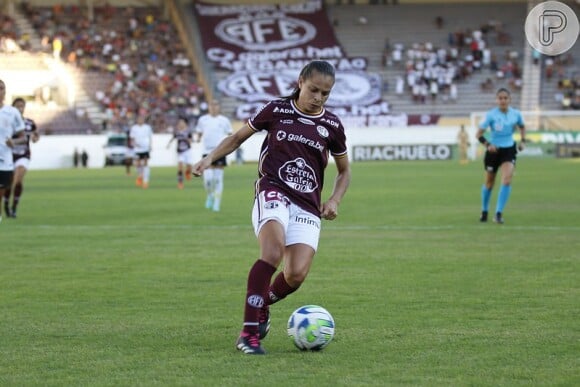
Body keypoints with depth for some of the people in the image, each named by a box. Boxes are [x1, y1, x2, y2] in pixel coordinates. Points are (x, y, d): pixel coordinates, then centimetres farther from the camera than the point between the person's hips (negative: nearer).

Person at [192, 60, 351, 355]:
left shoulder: (332, 125, 9)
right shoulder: (276, 110, 4)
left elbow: (344, 170, 22)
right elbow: (238, 137, 15)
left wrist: (334, 200, 5)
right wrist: (210, 158, 1)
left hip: (307, 206, 3)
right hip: (273, 192, -3)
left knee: (296, 275, -16)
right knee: (273, 252, -31)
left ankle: (262, 306, 19)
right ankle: (249, 332, -29)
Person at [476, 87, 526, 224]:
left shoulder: (516, 114, -3)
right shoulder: (491, 115, -13)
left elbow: (522, 127, 19)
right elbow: (479, 134, -14)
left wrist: (523, 141, 5)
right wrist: (487, 144, -30)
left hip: (509, 150, 1)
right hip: (494, 150, -1)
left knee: (507, 179, -21)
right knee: (489, 183, 12)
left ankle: (499, 213, -17)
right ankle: (484, 211, 36)